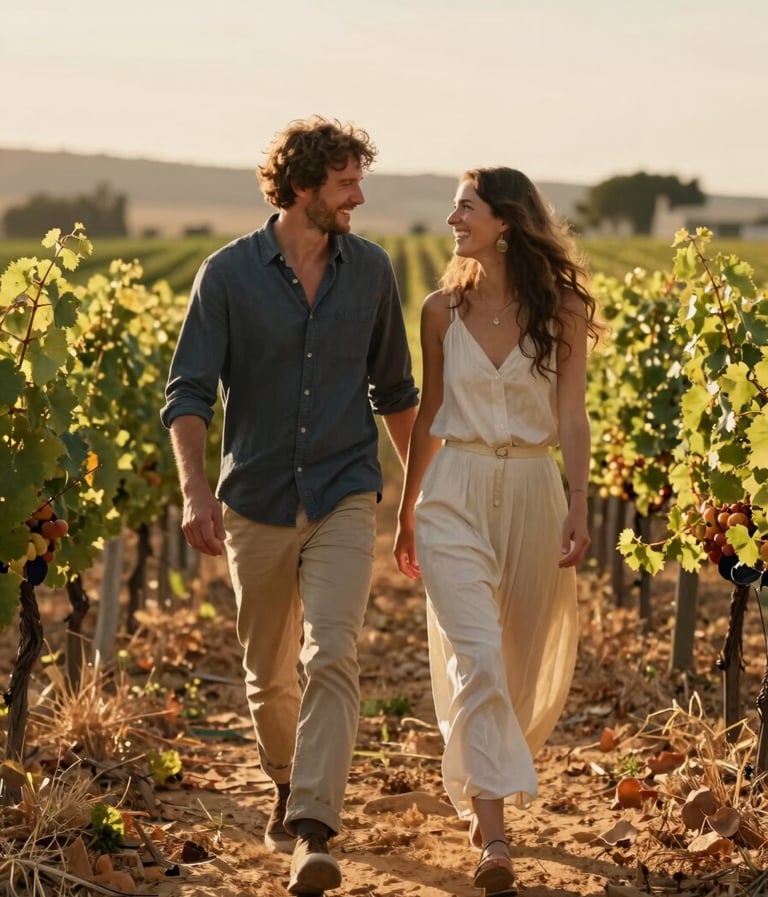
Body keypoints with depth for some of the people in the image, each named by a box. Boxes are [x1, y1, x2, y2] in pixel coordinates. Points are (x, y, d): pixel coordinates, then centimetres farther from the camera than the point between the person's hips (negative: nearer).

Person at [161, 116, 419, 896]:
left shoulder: (370, 270, 2)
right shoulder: (229, 274, -6)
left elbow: (392, 387, 15)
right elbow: (187, 393, -9)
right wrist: (195, 490, -23)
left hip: (343, 499, 0)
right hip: (257, 502, 0)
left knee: (330, 658, -18)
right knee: (269, 677, 14)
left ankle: (312, 834, -23)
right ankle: (289, 783, 42)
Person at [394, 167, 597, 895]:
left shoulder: (562, 309, -2)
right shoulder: (442, 309, 2)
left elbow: (571, 415, -6)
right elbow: (429, 415, 10)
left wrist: (578, 508, -16)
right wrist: (406, 511, 14)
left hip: (532, 490, 1)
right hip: (455, 493, -1)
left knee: (529, 662, 11)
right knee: (476, 656, -15)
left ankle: (479, 786, 38)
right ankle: (493, 837, -16)